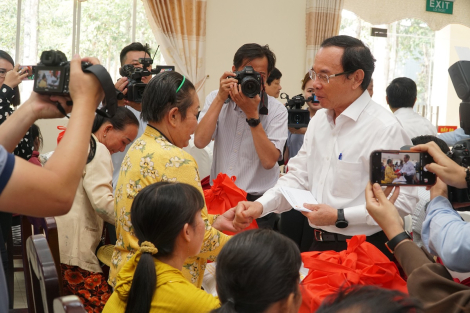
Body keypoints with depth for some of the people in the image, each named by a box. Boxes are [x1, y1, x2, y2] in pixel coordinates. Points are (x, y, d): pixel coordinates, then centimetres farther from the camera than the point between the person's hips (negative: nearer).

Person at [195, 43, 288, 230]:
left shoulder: (276, 110, -5)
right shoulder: (215, 99, 3)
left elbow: (269, 161, -18)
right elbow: (200, 142, -13)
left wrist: (252, 113, -20)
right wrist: (221, 98, -14)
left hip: (257, 201, -2)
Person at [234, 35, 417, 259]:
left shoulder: (385, 129, -17)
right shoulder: (319, 120, 9)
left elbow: (402, 200, -22)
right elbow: (298, 177, 10)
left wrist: (340, 217, -22)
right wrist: (260, 205, -6)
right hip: (319, 246, 7)